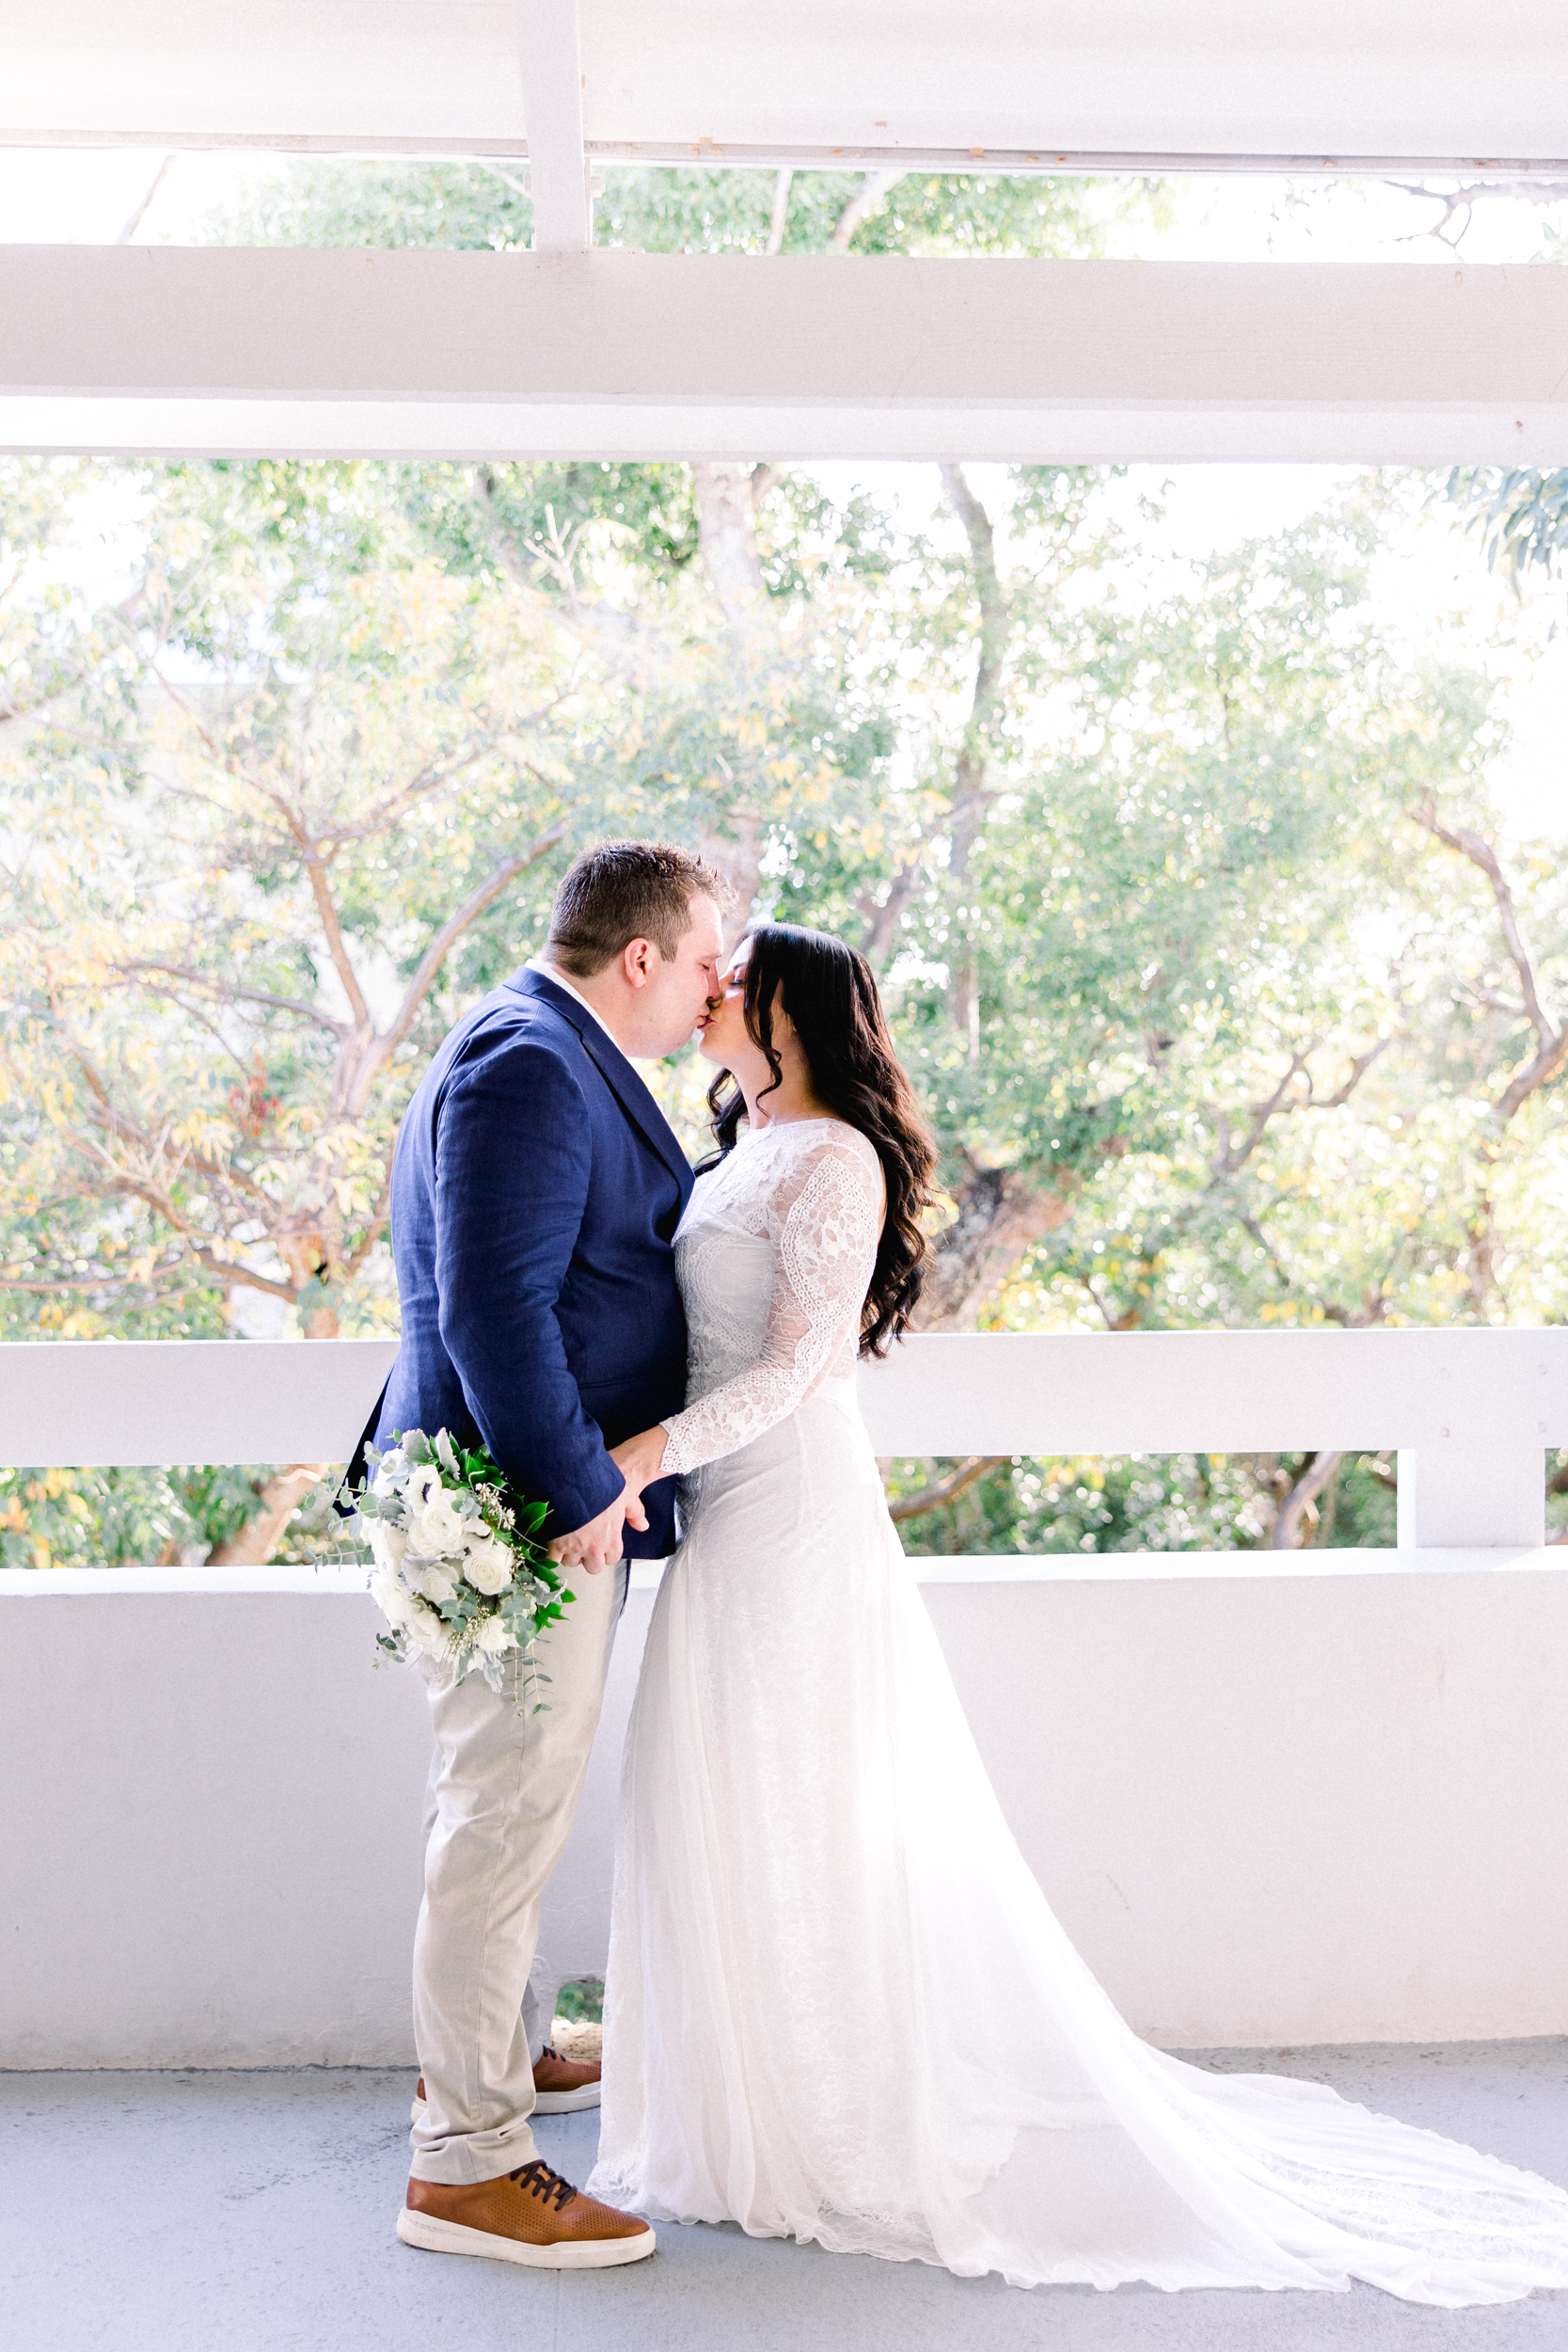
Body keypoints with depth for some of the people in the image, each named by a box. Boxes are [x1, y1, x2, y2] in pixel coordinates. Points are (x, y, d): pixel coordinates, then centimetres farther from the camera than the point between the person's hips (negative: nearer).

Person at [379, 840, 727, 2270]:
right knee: (507, 1815, -3)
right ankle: (466, 2162, 7)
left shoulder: (561, 1059, 15)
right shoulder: (527, 1066, -20)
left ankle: (501, 2048, 41)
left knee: (512, 1802, 24)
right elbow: (491, 1309, -27)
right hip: (527, 1508, -11)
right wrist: (582, 1493, -23)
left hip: (568, 1495, 11)